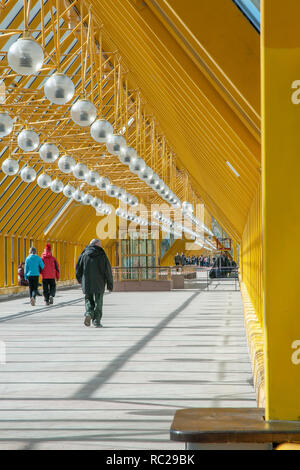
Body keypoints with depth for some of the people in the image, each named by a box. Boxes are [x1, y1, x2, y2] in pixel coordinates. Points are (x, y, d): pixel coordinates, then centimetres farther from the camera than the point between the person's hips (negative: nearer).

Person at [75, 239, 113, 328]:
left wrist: (80, 280, 21)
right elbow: (108, 270, -5)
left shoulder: (84, 255, 2)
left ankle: (89, 313, -10)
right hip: (99, 283, -2)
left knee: (88, 298, 16)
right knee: (98, 301, 8)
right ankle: (97, 321, 3)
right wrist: (110, 284, 2)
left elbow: (78, 269, 5)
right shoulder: (102, 255, -4)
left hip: (87, 282, 2)